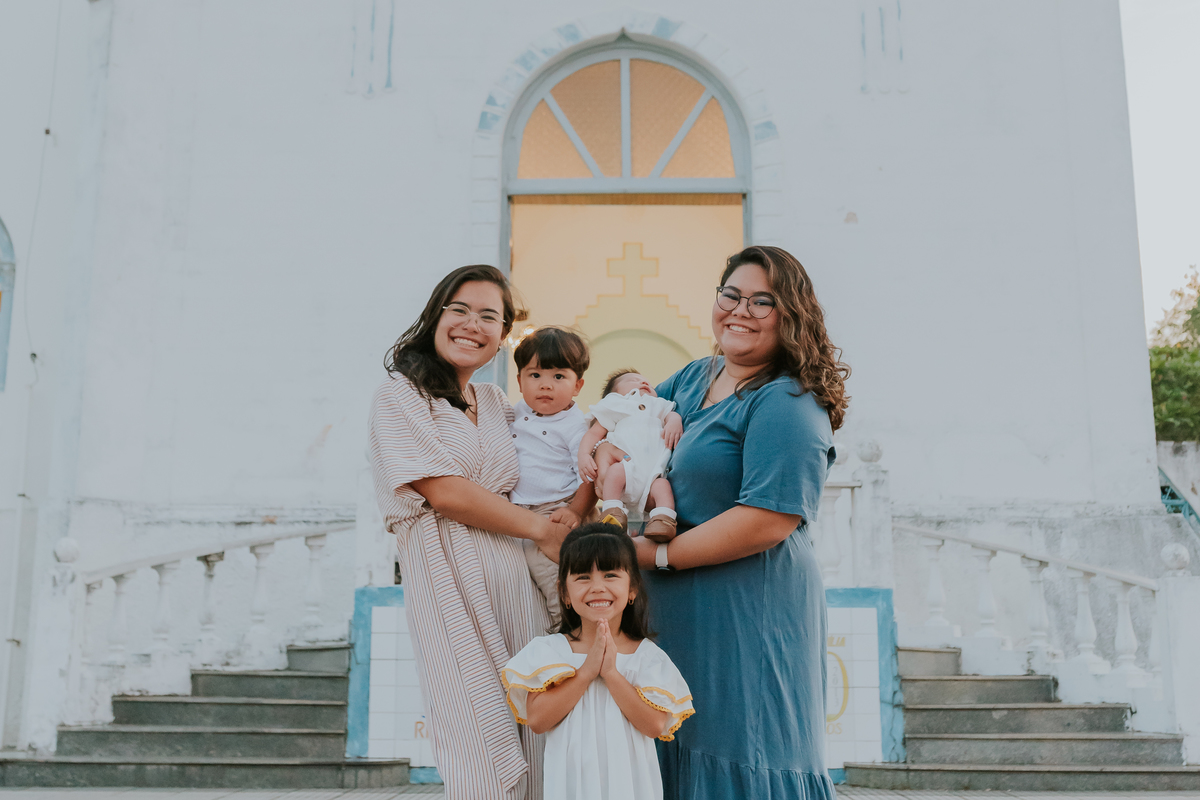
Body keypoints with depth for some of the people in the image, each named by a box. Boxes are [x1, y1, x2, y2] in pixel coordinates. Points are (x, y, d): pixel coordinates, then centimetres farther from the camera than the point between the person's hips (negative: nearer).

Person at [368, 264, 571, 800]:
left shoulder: (496, 403, 19)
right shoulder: (401, 395, 2)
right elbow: (444, 492, -8)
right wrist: (543, 529, -3)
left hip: (512, 575, 6)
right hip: (448, 579, -6)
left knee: (533, 745, 2)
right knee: (484, 752, -8)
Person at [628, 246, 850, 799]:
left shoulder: (788, 404, -16)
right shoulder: (696, 378, 10)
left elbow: (769, 521, -25)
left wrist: (656, 554, -18)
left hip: (747, 612, -8)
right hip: (676, 609, 8)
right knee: (677, 754, 17)